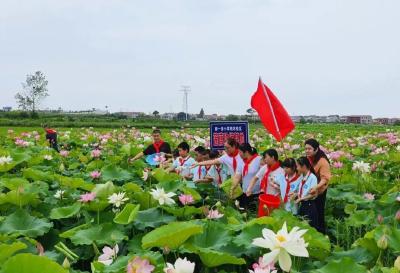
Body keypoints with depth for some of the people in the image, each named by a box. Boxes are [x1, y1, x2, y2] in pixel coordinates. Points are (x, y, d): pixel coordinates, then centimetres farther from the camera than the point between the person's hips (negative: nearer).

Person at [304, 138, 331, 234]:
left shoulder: (322, 161, -19)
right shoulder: (307, 159, 2)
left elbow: (325, 178, -26)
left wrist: (316, 188, -41)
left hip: (318, 192, -6)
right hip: (307, 191, 6)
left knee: (318, 214, 6)